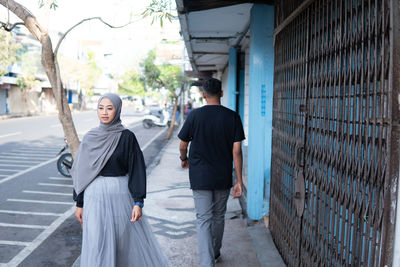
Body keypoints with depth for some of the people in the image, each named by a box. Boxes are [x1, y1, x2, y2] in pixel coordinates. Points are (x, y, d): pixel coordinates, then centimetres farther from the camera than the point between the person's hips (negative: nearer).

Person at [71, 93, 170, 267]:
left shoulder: (127, 137, -6)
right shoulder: (90, 138, 4)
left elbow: (137, 169, -8)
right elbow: (81, 172, 8)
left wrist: (138, 203, -14)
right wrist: (79, 203, 8)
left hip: (120, 196, -2)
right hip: (95, 197, 3)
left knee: (131, 240, 9)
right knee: (97, 245, 7)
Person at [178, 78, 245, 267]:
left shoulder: (195, 115, -7)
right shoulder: (233, 117, -4)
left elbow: (183, 145, 1)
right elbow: (236, 150, -7)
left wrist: (184, 159, 23)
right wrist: (239, 181, -3)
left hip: (200, 177, -2)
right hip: (223, 177, 2)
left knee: (203, 220, 2)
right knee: (219, 216, 19)